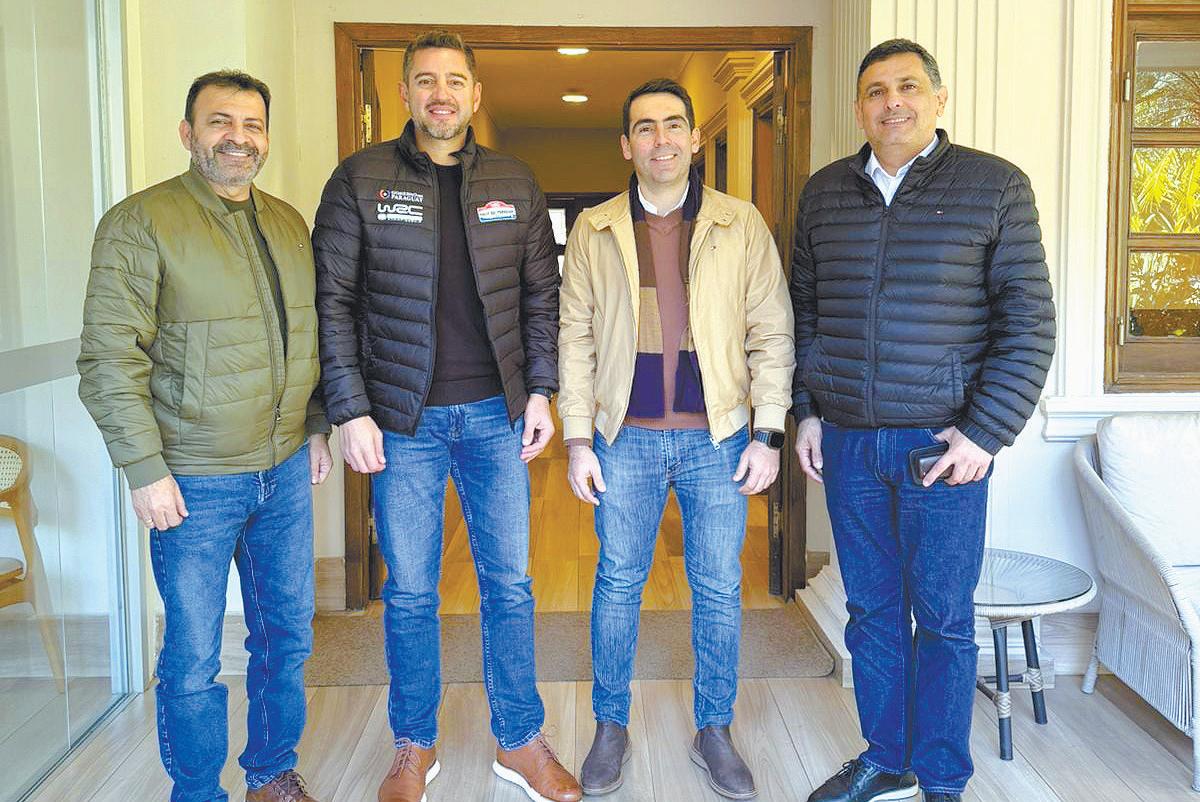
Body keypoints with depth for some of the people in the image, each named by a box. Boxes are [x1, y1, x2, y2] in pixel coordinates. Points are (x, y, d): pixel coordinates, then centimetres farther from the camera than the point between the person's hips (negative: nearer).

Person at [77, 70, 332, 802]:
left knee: (287, 637, 16)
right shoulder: (141, 223, -9)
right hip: (194, 482, -5)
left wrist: (317, 427, 15)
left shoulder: (289, 224, 10)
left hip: (285, 472, 6)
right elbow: (109, 357, -12)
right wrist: (145, 468, -15)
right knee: (193, 658, 6)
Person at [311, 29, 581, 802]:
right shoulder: (361, 179, -1)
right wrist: (350, 411, -8)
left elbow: (542, 294, 10)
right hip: (403, 419, -2)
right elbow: (332, 301, -3)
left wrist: (541, 391, 2)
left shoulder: (514, 182, 6)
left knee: (510, 583, 8)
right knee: (410, 591, 9)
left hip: (496, 416, 2)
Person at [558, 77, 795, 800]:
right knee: (618, 584, 10)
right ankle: (611, 729, 28)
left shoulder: (742, 224, 2)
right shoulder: (594, 230, 4)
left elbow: (772, 334, 2)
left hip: (718, 439, 0)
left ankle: (715, 732, 27)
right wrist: (578, 439, -1)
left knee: (719, 590, 8)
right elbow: (575, 339, 4)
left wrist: (768, 434, -5)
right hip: (625, 438, 1)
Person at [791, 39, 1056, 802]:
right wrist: (807, 411, 7)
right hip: (847, 441, 4)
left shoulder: (995, 186, -3)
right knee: (871, 608, 13)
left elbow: (1028, 323, -5)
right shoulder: (826, 193, 9)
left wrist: (985, 433, -11)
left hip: (942, 443, -3)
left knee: (944, 619, 5)